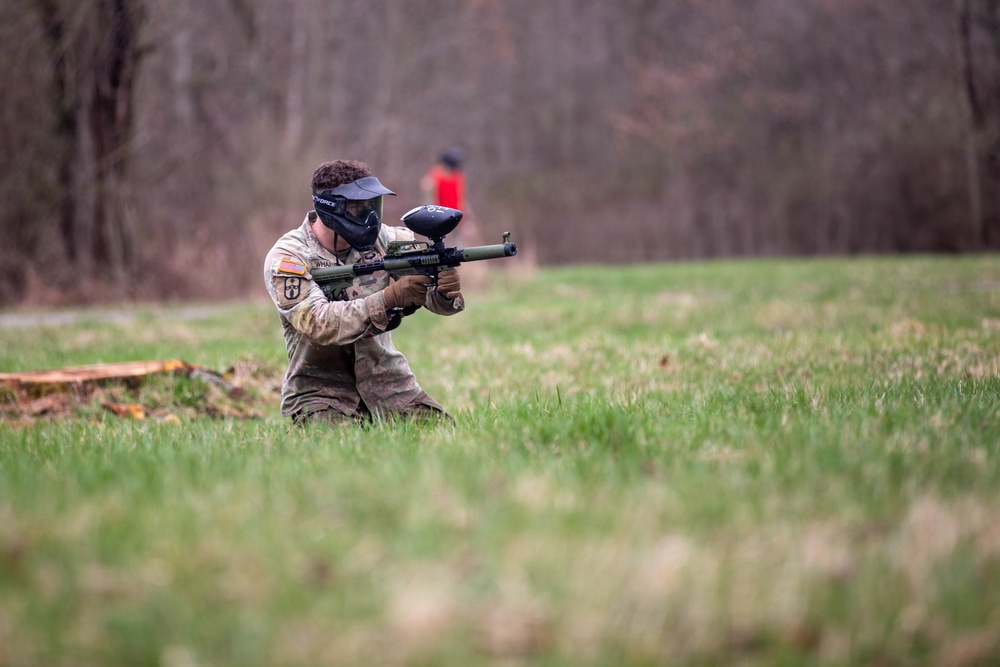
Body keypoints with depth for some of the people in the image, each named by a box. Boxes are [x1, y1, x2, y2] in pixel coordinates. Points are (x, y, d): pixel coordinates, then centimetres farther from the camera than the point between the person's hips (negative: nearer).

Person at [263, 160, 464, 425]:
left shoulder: (383, 238, -1)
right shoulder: (288, 258, -13)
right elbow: (317, 323, -28)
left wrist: (447, 291, -29)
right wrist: (390, 298, -37)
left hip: (385, 381, 4)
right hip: (320, 391, -4)